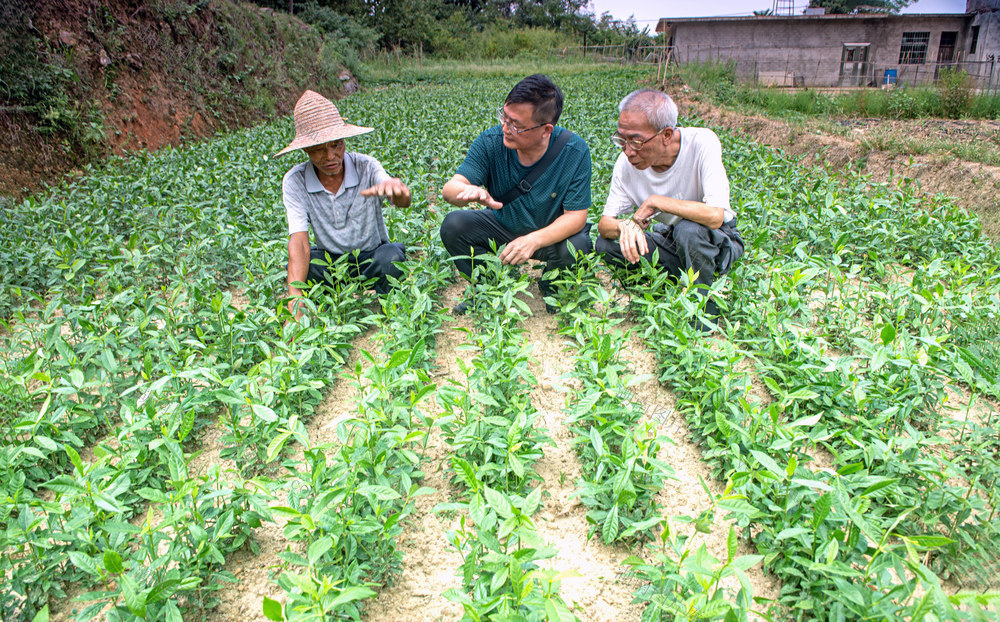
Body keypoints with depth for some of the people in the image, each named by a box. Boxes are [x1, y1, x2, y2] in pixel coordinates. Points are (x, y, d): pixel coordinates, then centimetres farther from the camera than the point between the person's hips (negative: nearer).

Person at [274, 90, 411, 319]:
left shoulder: (365, 167, -18)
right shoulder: (295, 181, -16)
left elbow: (403, 201, -37)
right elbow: (299, 242, -25)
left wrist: (393, 186, -65)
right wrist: (294, 298, -41)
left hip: (372, 257, -1)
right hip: (330, 261, 1)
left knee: (392, 257, -34)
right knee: (297, 267, -30)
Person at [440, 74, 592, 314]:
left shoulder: (575, 152, -23)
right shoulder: (491, 141, -18)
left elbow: (576, 215, -22)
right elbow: (450, 187, -23)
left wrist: (534, 240, -40)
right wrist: (469, 190, -50)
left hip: (551, 233, -1)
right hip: (502, 226, 2)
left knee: (578, 247, -33)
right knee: (453, 225, -22)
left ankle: (552, 284, 5)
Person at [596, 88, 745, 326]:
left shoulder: (701, 143, -26)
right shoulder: (627, 162, -15)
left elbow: (714, 216, -37)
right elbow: (604, 223, -10)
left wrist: (655, 201, -29)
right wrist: (625, 225, -34)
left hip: (719, 240, -4)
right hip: (670, 240, 5)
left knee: (688, 230, -37)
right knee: (606, 244, -16)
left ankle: (705, 306, -11)